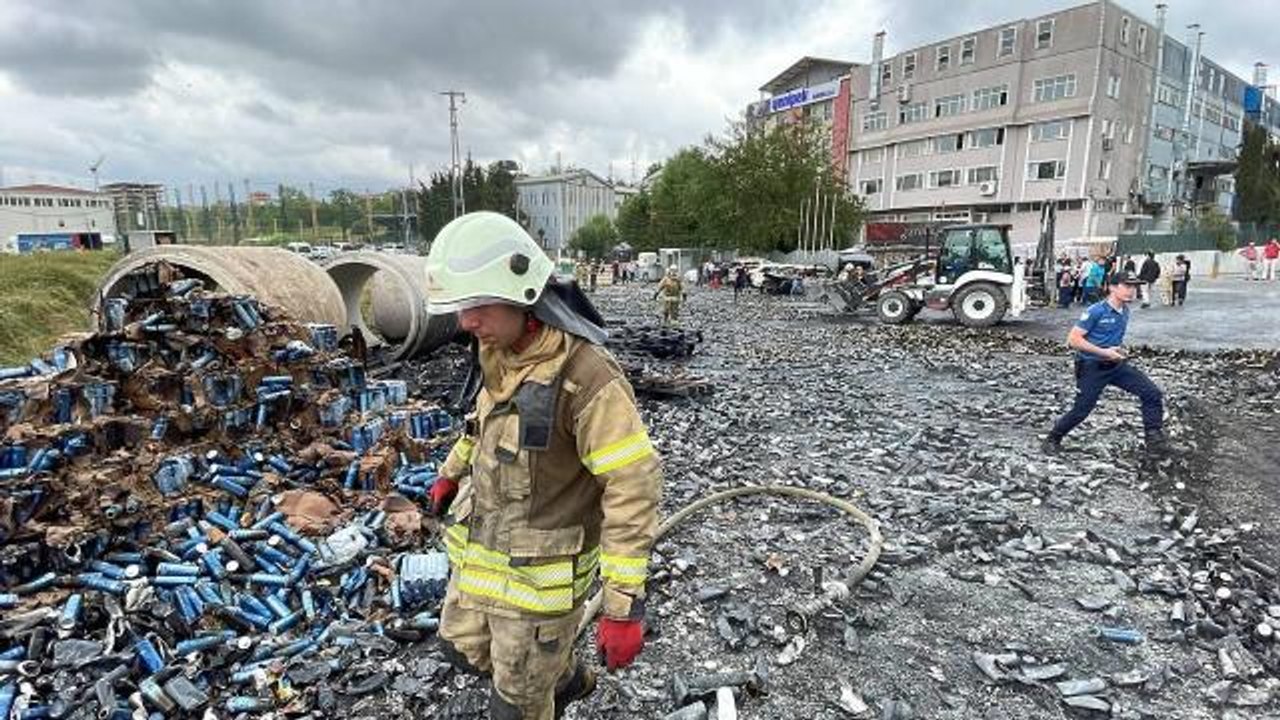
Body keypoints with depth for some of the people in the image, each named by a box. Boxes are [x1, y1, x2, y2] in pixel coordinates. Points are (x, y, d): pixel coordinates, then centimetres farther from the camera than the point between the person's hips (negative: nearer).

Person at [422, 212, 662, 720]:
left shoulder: (587, 376, -30)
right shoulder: (501, 351, -4)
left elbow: (634, 489, -28)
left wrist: (624, 606, -26)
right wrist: (452, 471, 30)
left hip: (540, 569, -8)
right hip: (482, 545, 8)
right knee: (464, 647, 28)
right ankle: (564, 677, 50)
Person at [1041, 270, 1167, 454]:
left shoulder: (1124, 311, 5)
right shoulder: (1096, 311, -18)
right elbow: (1073, 340, -22)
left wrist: (1118, 351, 6)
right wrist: (1104, 352, -22)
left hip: (1117, 365, 7)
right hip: (1091, 367, -7)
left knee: (1153, 393, -3)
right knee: (1081, 410, -3)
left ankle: (1154, 439, 9)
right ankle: (1053, 439, 18)